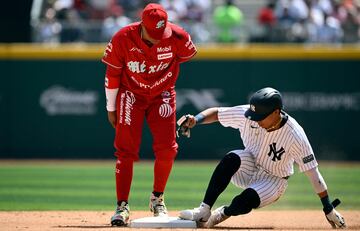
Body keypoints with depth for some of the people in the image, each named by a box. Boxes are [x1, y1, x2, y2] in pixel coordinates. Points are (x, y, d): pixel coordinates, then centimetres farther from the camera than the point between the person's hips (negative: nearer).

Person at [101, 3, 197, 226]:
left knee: (167, 149, -6)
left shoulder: (178, 37, -21)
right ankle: (122, 206, -6)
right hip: (131, 95, -1)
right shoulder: (122, 39, -23)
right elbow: (112, 74, -9)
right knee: (126, 151, -9)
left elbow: (188, 54, 4)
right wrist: (111, 109, -2)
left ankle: (157, 199, 16)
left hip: (162, 95, 1)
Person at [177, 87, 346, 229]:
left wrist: (328, 209, -21)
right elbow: (216, 113, -10)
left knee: (246, 201, -33)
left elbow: (312, 171, -23)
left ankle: (223, 213, 3)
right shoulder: (246, 115, -19)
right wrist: (195, 120, -32)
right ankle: (203, 212, -30)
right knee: (232, 159, -31)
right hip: (248, 170, 3)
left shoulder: (295, 135, -28)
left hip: (273, 181, -3)